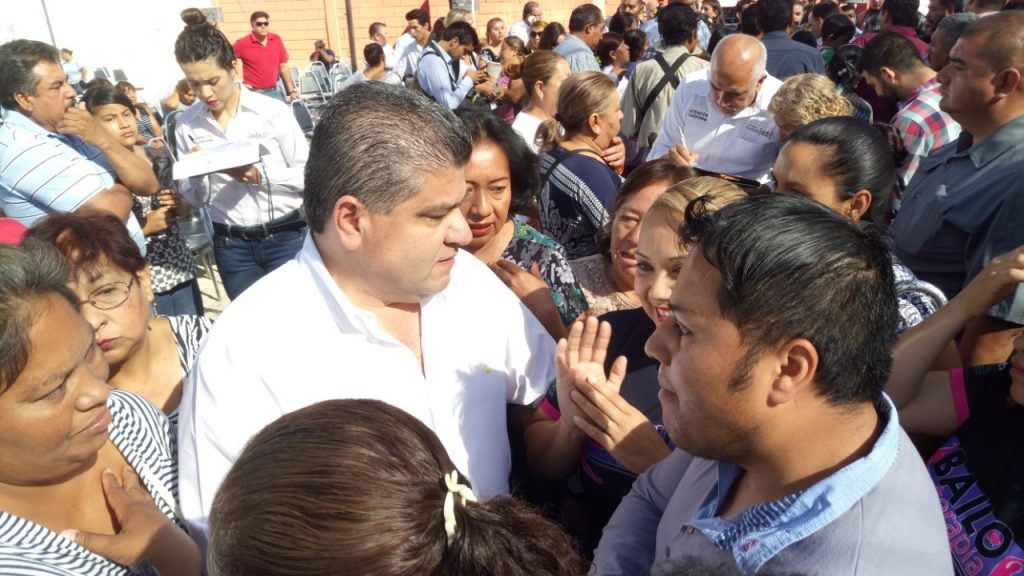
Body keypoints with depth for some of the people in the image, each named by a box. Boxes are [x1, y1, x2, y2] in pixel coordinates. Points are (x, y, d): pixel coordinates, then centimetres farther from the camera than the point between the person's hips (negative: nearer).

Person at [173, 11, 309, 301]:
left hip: (285, 237, -2)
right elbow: (193, 197, 6)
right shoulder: (187, 124, 2)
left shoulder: (273, 111, -8)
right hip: (230, 245, 3)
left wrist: (260, 176, -20)